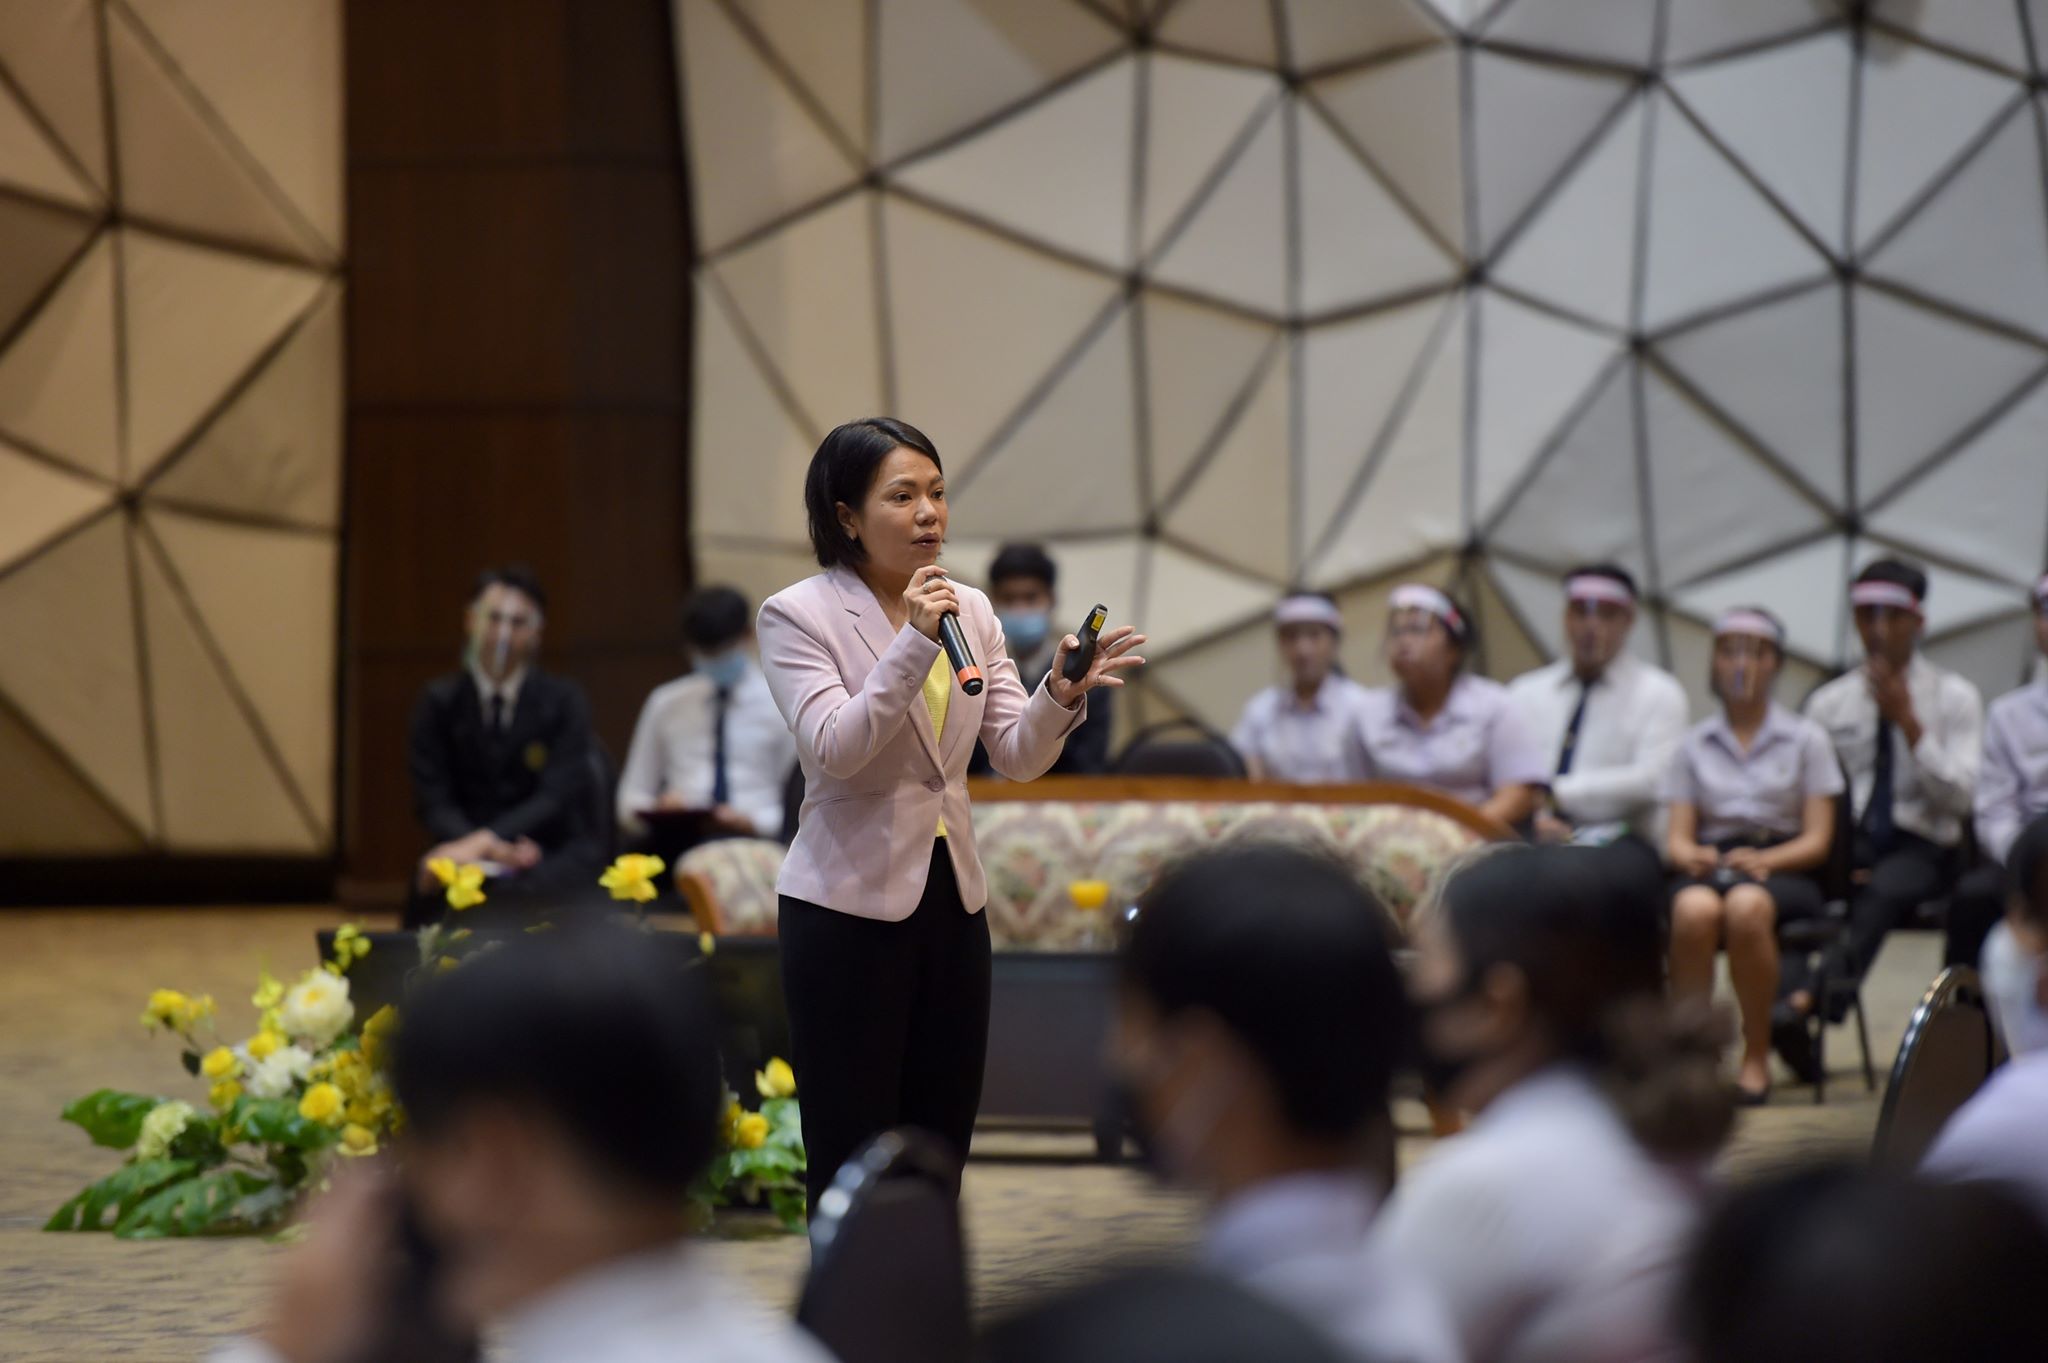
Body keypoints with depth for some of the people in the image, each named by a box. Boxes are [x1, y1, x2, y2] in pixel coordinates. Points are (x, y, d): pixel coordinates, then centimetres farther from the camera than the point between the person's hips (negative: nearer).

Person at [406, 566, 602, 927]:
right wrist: (494, 851, -21)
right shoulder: (440, 701, 8)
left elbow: (556, 797, -8)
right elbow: (433, 802, 0)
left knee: (516, 894, -38)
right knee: (432, 890, -35)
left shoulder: (564, 701, 4)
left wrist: (482, 842, -25)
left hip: (558, 853, -1)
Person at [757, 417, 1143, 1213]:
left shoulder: (969, 611, 9)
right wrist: (914, 643, -29)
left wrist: (1061, 694, -18)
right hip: (849, 908, -6)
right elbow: (835, 749, -22)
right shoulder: (797, 616, -8)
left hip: (951, 905, 6)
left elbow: (1018, 757, 2)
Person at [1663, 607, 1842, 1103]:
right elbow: (1677, 839, 11)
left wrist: (1761, 860, -15)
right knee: (1695, 909, -37)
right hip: (1709, 867, 2)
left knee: (1747, 907, -39)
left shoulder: (1805, 738, 11)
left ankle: (1757, 1056, -27)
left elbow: (1817, 840, 4)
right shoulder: (1695, 743, 17)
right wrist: (1692, 856, -14)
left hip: (1783, 873, -2)